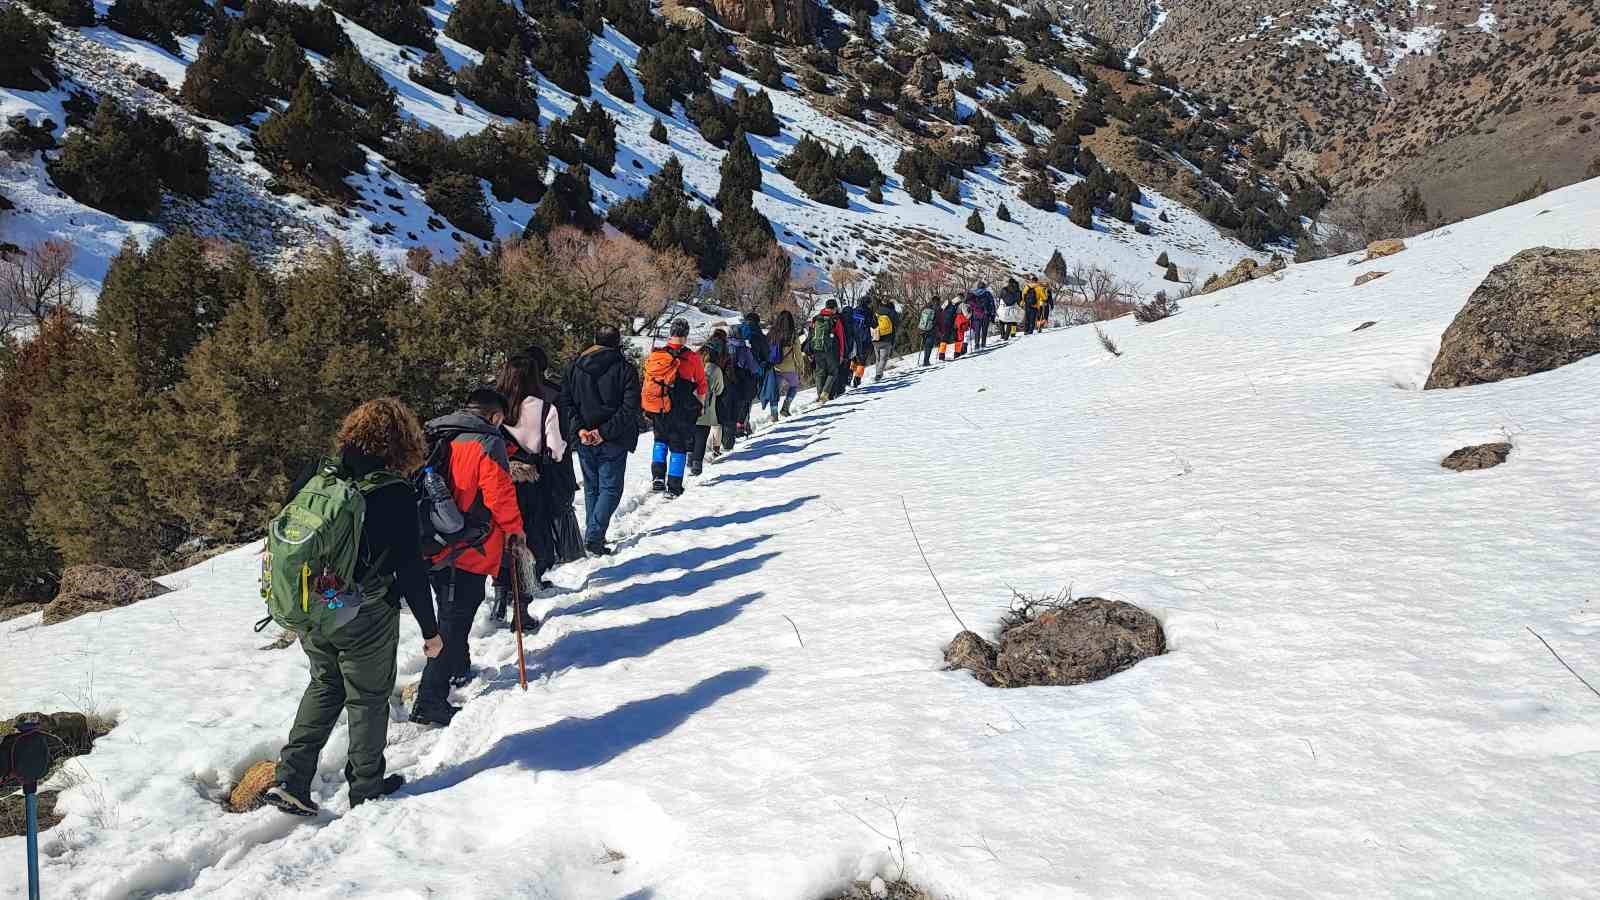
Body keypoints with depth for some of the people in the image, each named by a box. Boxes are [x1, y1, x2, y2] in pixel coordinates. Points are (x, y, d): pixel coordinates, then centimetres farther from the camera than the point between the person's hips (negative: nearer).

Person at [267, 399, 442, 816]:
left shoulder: (316, 475, -2)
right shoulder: (395, 493, -16)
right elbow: (410, 569, -15)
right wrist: (431, 629, -5)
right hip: (365, 620, -5)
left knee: (324, 687, 25)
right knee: (368, 698, 14)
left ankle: (290, 778, 18)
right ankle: (366, 789, 27)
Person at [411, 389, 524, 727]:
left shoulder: (435, 439, 10)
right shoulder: (488, 443, -12)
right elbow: (499, 494, -16)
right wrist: (514, 529, 0)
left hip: (433, 547, 8)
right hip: (468, 552, -8)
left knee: (451, 614, 26)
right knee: (455, 622, -3)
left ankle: (459, 670, 46)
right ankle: (430, 702, -4)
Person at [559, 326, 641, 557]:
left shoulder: (575, 366, 6)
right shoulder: (625, 369, -6)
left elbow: (564, 401, 1)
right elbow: (630, 408, -15)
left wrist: (579, 429, -6)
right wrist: (605, 431, -15)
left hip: (583, 440, 4)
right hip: (613, 442, -4)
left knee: (591, 488, 18)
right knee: (610, 488, 3)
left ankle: (593, 535, 22)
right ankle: (594, 536, -10)